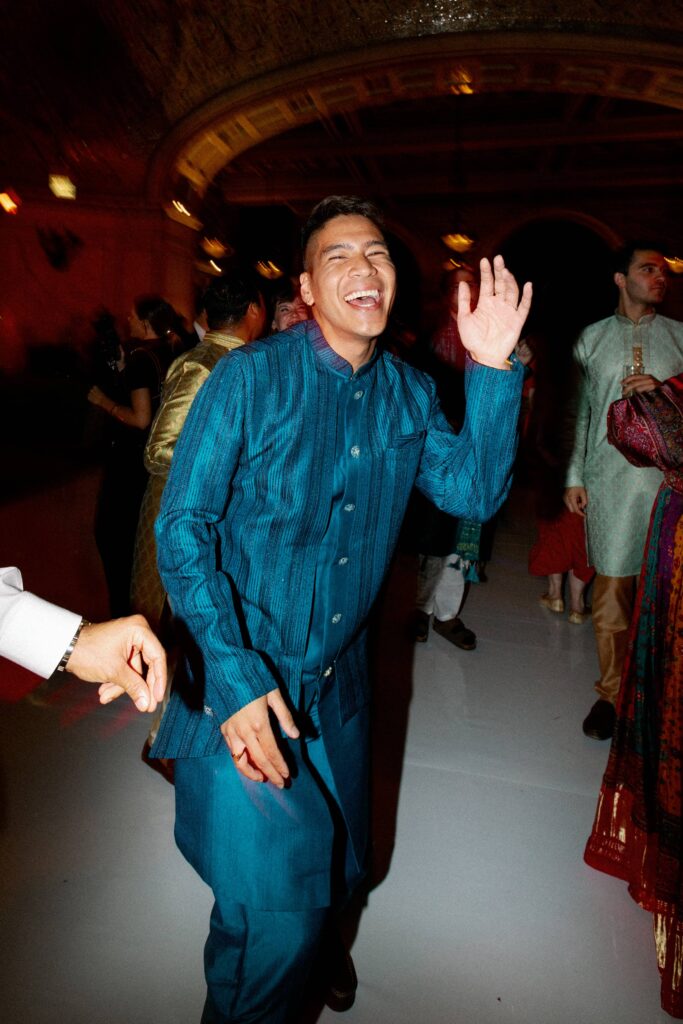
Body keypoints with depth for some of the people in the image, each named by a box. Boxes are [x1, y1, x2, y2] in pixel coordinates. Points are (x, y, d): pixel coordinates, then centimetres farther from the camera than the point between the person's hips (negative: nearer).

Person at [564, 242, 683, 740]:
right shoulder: (592, 339, 12)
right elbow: (580, 411, 10)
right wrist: (574, 476, 5)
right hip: (610, 476, 0)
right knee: (612, 586, 1)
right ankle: (611, 693, 14)